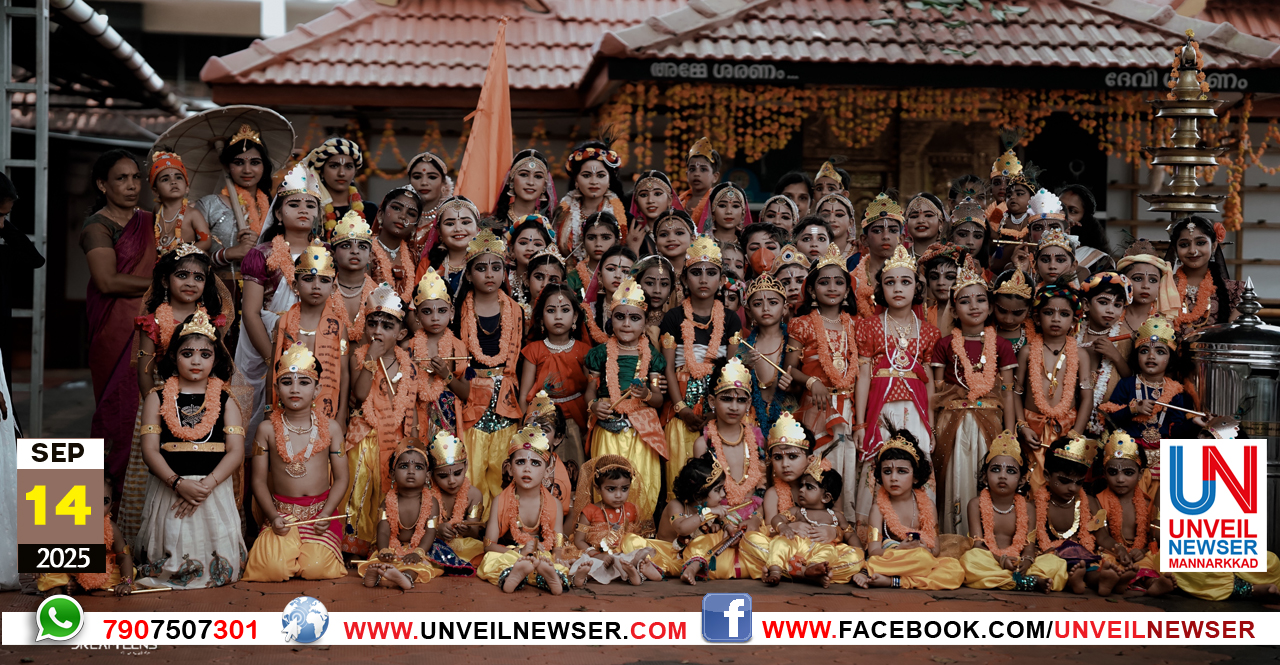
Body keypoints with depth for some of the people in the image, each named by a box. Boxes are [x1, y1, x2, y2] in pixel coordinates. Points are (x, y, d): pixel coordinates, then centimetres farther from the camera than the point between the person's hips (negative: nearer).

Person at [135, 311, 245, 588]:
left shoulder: (226, 401, 9)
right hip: (169, 490, 0)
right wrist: (179, 484, -18)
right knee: (168, 564, -6)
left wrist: (206, 485, -18)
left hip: (215, 490, 0)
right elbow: (150, 450, -2)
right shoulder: (158, 398, 8)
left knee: (218, 565, -5)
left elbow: (236, 452, -2)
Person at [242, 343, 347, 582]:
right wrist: (273, 517, -13)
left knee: (315, 569, -24)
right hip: (281, 513, 0)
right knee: (274, 568, -25)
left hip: (320, 511, 0)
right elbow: (259, 481, 2)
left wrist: (325, 514, -13)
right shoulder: (267, 429, 2)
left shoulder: (330, 428, 3)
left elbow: (341, 478, 3)